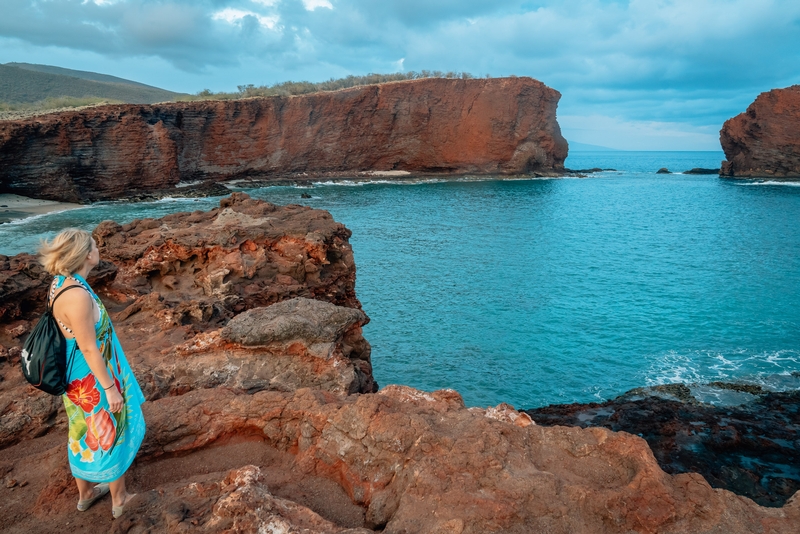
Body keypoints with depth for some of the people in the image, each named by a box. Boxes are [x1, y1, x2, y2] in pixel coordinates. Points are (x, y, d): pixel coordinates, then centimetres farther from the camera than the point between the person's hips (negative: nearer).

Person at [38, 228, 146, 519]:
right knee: (109, 435, 11)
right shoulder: (77, 296, -31)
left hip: (77, 378, 9)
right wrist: (110, 387, -16)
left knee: (84, 434, 24)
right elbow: (89, 348, -25)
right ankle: (120, 499, 30)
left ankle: (85, 492, 44)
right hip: (92, 380, -9)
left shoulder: (61, 283, -2)